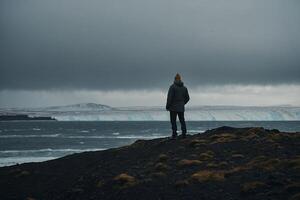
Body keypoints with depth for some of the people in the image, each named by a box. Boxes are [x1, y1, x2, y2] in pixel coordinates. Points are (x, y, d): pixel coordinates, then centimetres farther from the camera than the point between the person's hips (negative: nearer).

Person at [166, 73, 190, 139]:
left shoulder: (172, 87, -10)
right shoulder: (184, 87, 7)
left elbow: (169, 97, -15)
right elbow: (187, 98, 11)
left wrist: (167, 106, -6)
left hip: (173, 107, -5)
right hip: (181, 108, 5)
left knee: (173, 121, -1)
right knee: (182, 121, 11)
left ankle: (174, 134, -6)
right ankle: (184, 134, 7)